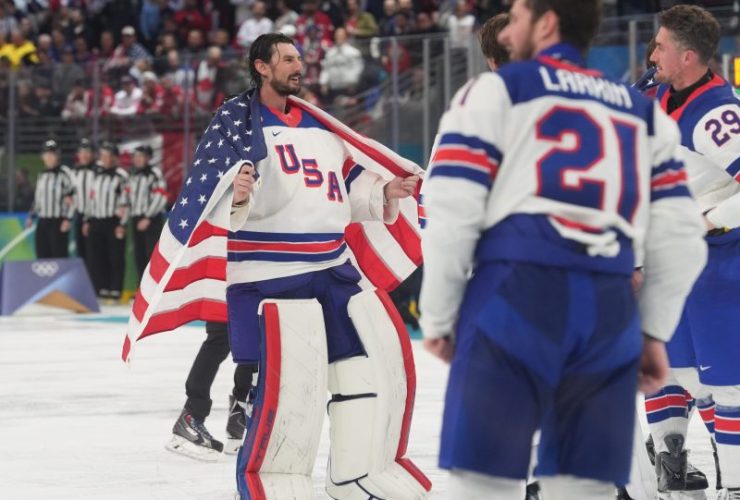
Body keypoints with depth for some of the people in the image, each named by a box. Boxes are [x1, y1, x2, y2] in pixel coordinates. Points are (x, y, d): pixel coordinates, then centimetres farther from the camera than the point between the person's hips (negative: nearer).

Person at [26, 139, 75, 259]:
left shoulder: (65, 173, -8)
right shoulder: (42, 175, 15)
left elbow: (73, 197, -10)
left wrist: (68, 219, -14)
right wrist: (31, 216, 19)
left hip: (59, 222, -7)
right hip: (42, 222, 7)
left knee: (59, 257, -9)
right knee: (42, 256, 7)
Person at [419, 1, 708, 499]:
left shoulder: (496, 90, 10)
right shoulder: (644, 112, 23)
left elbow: (453, 211, 0)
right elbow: (680, 234, 15)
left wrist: (437, 317, 8)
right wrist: (654, 331, 23)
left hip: (517, 297, -4)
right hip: (611, 313, 4)